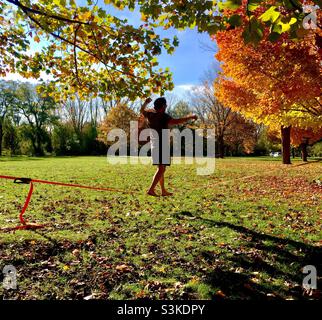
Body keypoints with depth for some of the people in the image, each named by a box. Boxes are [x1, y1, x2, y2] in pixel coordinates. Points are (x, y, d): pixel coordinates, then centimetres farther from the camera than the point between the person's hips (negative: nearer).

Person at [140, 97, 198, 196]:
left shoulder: (150, 114, 7)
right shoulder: (163, 116, -15)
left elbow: (142, 110, 29)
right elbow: (176, 121, -29)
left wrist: (146, 102, 46)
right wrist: (190, 117, -20)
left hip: (154, 145, 9)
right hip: (162, 145, -9)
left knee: (161, 168, 14)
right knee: (161, 169, -6)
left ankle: (163, 191, 20)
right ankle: (151, 189, -12)